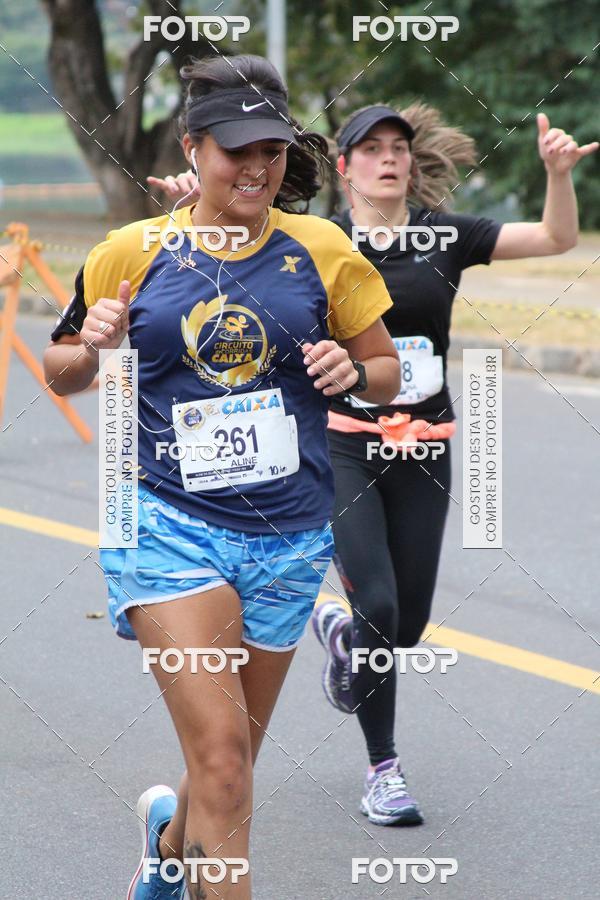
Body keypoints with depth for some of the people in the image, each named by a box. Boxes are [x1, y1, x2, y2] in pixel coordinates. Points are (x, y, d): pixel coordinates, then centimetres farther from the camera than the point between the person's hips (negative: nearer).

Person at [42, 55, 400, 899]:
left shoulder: (321, 250, 3)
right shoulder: (132, 254, 1)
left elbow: (388, 373, 12)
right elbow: (61, 371, 12)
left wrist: (354, 372, -10)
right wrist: (91, 350, -10)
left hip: (287, 536, 3)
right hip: (168, 522, -3)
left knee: (230, 767, 15)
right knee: (221, 761, -17)